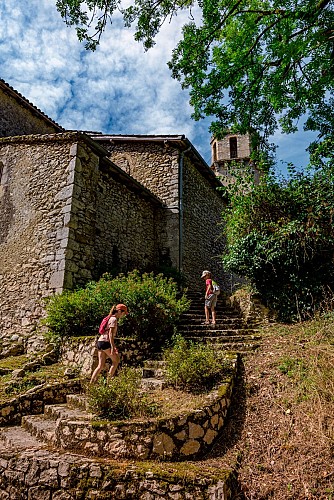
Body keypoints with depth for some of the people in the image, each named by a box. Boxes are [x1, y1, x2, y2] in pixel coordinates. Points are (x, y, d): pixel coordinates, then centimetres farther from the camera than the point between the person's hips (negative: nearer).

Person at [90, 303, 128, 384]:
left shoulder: (111, 318, 20)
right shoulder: (114, 319, -9)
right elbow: (110, 334, -17)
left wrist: (113, 346, 27)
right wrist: (112, 347, -20)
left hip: (100, 342, 9)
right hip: (105, 342, -9)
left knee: (101, 365, 9)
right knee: (116, 360, 7)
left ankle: (91, 382, 7)